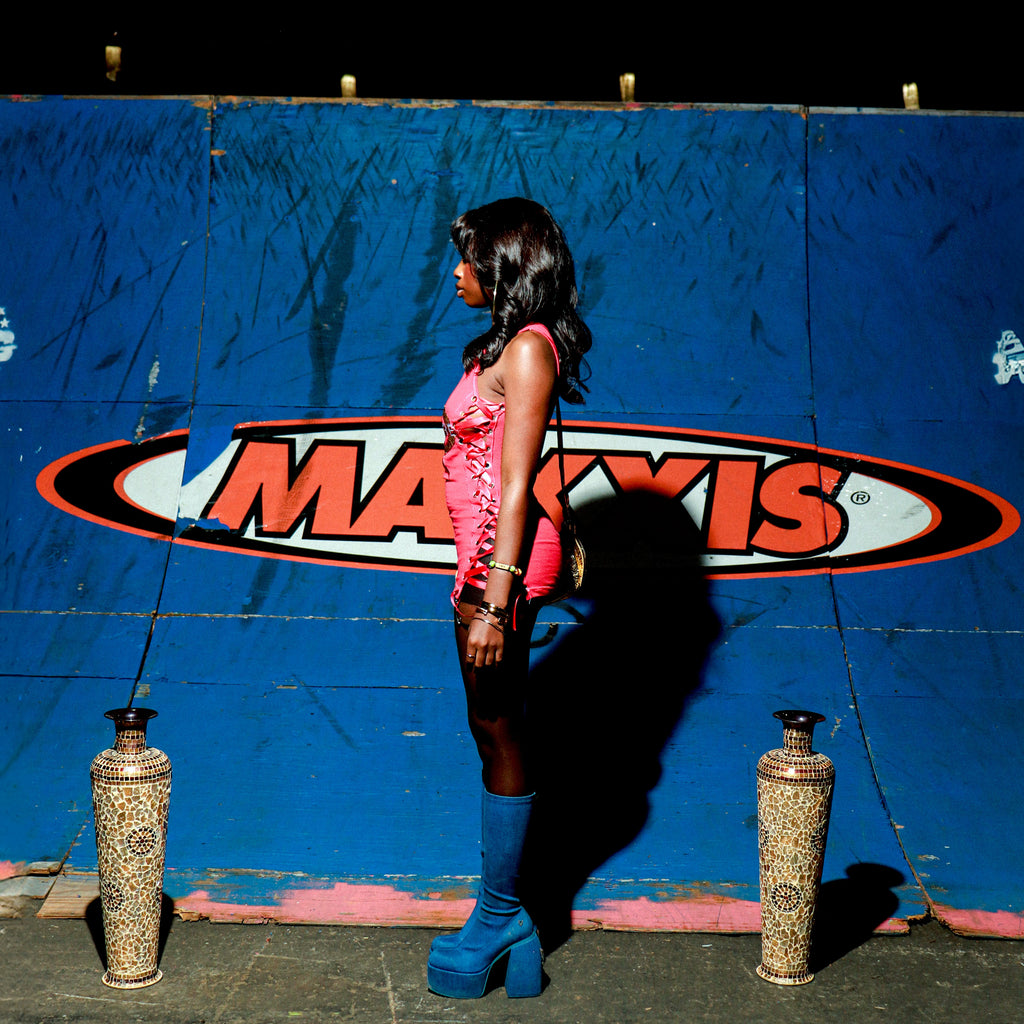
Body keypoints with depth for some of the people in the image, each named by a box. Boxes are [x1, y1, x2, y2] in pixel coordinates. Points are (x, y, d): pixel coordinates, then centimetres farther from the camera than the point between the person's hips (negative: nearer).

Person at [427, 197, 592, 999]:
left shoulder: (528, 348, -12)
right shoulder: (506, 343, 16)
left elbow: (515, 484, -18)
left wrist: (495, 600, -22)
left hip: (506, 557, -10)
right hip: (487, 553, 10)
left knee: (500, 732, -1)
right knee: (495, 731, 12)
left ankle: (501, 918, 11)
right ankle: (503, 918, 22)